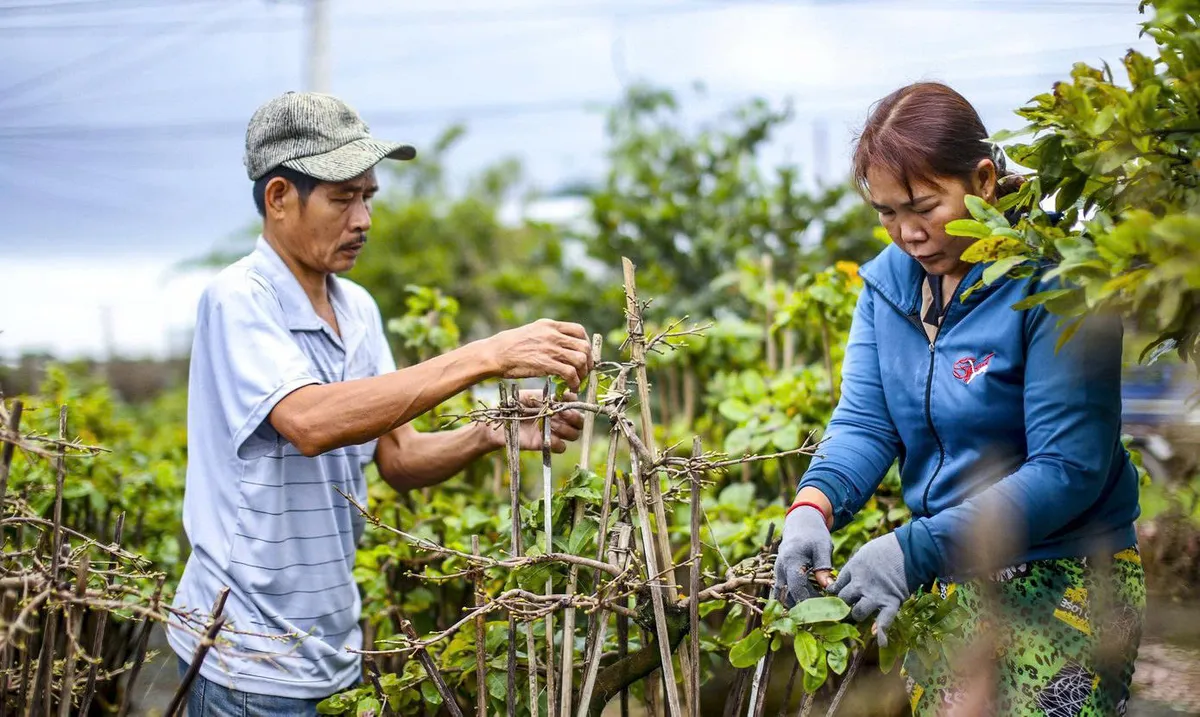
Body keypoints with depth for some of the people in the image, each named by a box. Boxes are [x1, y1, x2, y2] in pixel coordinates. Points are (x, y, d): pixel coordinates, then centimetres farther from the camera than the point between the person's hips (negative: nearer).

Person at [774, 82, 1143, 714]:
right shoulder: (889, 278, 2)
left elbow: (1069, 469, -23)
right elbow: (864, 421, -3)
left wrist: (917, 548, -28)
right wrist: (812, 507, -25)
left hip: (1063, 585, -6)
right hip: (946, 586, 6)